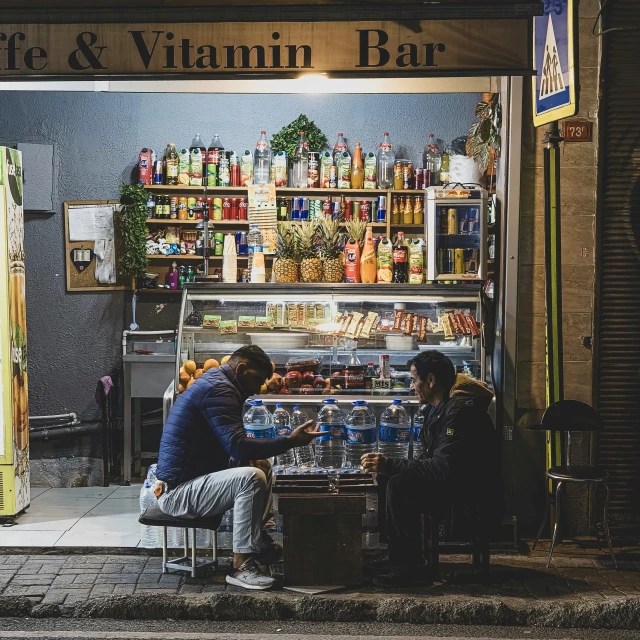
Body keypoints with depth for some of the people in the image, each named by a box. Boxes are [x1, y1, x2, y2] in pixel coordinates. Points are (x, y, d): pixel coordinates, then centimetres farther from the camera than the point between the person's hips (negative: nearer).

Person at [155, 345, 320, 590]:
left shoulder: (215, 383, 16)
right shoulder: (218, 389, -17)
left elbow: (228, 445, 21)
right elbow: (238, 446, -28)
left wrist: (250, 458, 1)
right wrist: (290, 441, -24)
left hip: (186, 481, 11)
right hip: (177, 491, -11)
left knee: (262, 468, 18)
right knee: (251, 478, -29)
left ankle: (257, 542, 20)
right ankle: (241, 567, -24)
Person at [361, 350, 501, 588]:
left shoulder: (460, 410, -20)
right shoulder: (439, 408, 13)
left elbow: (444, 468, -28)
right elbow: (428, 462, 14)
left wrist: (390, 465, -26)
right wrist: (385, 466, 1)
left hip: (474, 495, -11)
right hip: (455, 485, 11)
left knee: (399, 485, -24)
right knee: (387, 480, 5)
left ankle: (412, 569, -17)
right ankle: (391, 558, 5)